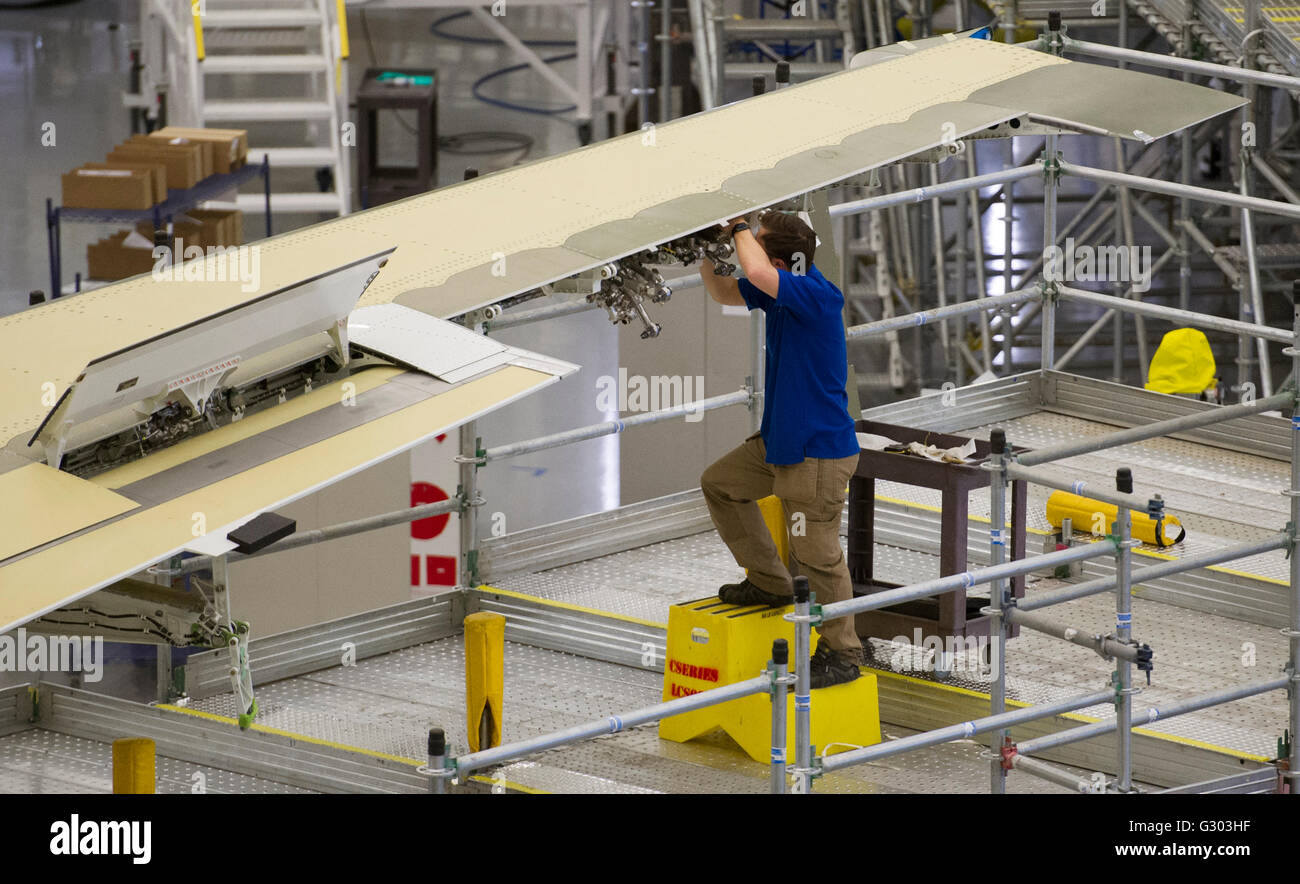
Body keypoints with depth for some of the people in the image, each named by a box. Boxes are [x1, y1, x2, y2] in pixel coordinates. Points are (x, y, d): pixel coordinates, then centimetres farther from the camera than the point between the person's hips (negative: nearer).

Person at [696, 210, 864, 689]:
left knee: (818, 556, -3)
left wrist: (740, 229, -21)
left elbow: (757, 273, -40)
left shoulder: (817, 296, -25)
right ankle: (769, 582, 28)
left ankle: (843, 654, 11)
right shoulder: (777, 291, 3)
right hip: (778, 441, 10)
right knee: (719, 483, 22)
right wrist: (705, 252, 2)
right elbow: (725, 293, 20)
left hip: (818, 453, -10)